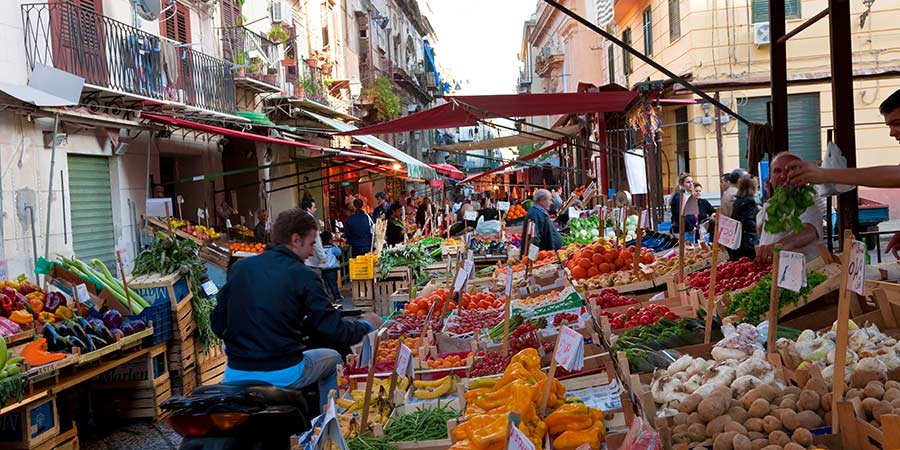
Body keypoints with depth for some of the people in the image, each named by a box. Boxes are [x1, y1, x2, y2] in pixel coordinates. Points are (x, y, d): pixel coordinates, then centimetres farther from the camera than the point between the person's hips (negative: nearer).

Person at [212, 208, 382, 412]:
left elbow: (218, 326, 7)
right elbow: (333, 331, -8)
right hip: (284, 375, -4)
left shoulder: (238, 268, 2)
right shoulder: (303, 276, -10)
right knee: (332, 358, 25)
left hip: (236, 375, 4)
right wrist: (367, 324, 10)